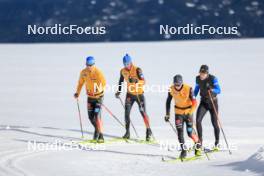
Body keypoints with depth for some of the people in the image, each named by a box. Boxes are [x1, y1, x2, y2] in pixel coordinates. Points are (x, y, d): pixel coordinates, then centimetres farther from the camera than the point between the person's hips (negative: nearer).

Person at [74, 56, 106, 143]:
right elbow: (81, 83, 11)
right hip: (90, 97, 5)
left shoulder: (98, 72, -20)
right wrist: (77, 92, 3)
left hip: (98, 97, -5)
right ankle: (96, 129, 39)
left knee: (97, 115, -17)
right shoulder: (83, 72, -5)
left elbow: (104, 83, -20)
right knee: (90, 116, 9)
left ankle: (100, 136, -14)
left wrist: (99, 89, -37)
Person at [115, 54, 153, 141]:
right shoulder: (123, 71, -2)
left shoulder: (137, 70, -19)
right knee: (127, 112, -4)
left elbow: (143, 81, -25)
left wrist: (136, 81, -42)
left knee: (143, 112, -4)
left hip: (139, 94, -4)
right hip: (130, 94, 4)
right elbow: (121, 80, 17)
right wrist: (119, 91, 12)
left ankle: (149, 131, 10)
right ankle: (127, 132, 7)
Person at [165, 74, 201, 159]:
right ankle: (183, 150, 1)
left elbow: (194, 102, -18)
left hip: (188, 112, -3)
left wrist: (190, 113, -30)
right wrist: (167, 114, 3)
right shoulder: (171, 89, -11)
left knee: (190, 132, -6)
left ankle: (197, 146, 21)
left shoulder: (188, 89, -22)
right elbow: (168, 102, 4)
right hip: (178, 112, 3)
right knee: (179, 132, -9)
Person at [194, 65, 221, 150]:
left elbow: (219, 90, -26)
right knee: (198, 120, -15)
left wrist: (212, 89, -45)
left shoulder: (213, 79, -20)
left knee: (214, 123, 3)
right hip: (203, 102, 3)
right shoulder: (198, 79, -6)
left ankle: (217, 143, 22)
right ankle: (200, 140, -5)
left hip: (213, 102, -3)